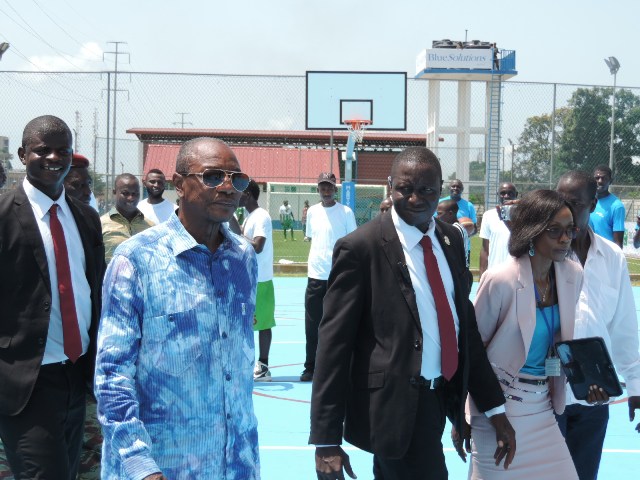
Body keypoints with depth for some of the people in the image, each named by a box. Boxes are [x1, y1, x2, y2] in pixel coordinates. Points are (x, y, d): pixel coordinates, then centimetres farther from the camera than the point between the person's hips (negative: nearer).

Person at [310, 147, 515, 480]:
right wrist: (326, 440, -16)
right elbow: (334, 344, -14)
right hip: (395, 405, -7)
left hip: (441, 397, 7)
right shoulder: (360, 248, -13)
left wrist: (495, 408, 9)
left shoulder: (451, 240, 7)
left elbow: (466, 325, 12)